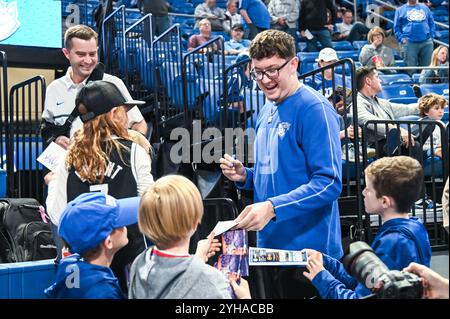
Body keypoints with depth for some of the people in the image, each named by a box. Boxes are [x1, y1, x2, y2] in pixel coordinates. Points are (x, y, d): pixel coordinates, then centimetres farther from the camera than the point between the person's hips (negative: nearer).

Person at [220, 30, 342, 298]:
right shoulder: (267, 111, 11)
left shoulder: (315, 109, -15)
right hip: (271, 245, 8)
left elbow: (328, 183, -22)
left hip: (308, 248, -8)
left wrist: (272, 208, -30)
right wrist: (244, 176, 0)